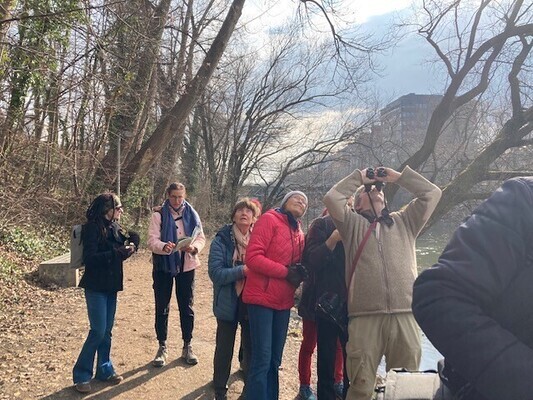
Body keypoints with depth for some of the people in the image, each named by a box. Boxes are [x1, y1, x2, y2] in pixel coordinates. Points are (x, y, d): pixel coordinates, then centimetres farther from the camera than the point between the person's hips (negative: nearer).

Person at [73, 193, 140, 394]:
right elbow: (89, 258, -21)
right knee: (98, 331, -6)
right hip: (96, 286, -7)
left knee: (107, 331, 13)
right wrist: (117, 253, -26)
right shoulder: (92, 228, -14)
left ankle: (105, 369, 26)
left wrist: (129, 247, -8)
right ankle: (81, 375, 9)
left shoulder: (115, 227, 7)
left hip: (111, 286, 7)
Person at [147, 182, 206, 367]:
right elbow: (152, 241, -13)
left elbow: (201, 237, 0)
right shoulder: (158, 215, -5)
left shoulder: (191, 214, 3)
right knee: (162, 308, 5)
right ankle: (162, 347, 19)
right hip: (163, 266, -2)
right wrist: (164, 247, -34)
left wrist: (194, 247, -22)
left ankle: (187, 346, 22)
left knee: (186, 307, 8)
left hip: (186, 266, 2)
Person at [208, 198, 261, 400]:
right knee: (224, 348, 11)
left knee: (252, 347, 13)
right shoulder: (221, 240, -9)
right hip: (229, 303, -2)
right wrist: (243, 270, -26)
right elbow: (216, 273, -17)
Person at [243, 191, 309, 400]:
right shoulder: (269, 219, -7)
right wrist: (285, 272, -19)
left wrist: (299, 274, -1)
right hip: (262, 298, -7)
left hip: (283, 302, 7)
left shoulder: (299, 233, 14)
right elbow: (252, 257, -17)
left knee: (274, 360, 13)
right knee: (262, 359, -8)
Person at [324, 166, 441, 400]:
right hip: (365, 317, -2)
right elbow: (332, 198, -1)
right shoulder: (353, 224, 14)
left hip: (405, 315, 2)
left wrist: (397, 176, 19)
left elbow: (432, 193, 17)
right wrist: (358, 177, 12)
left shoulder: (405, 221, 21)